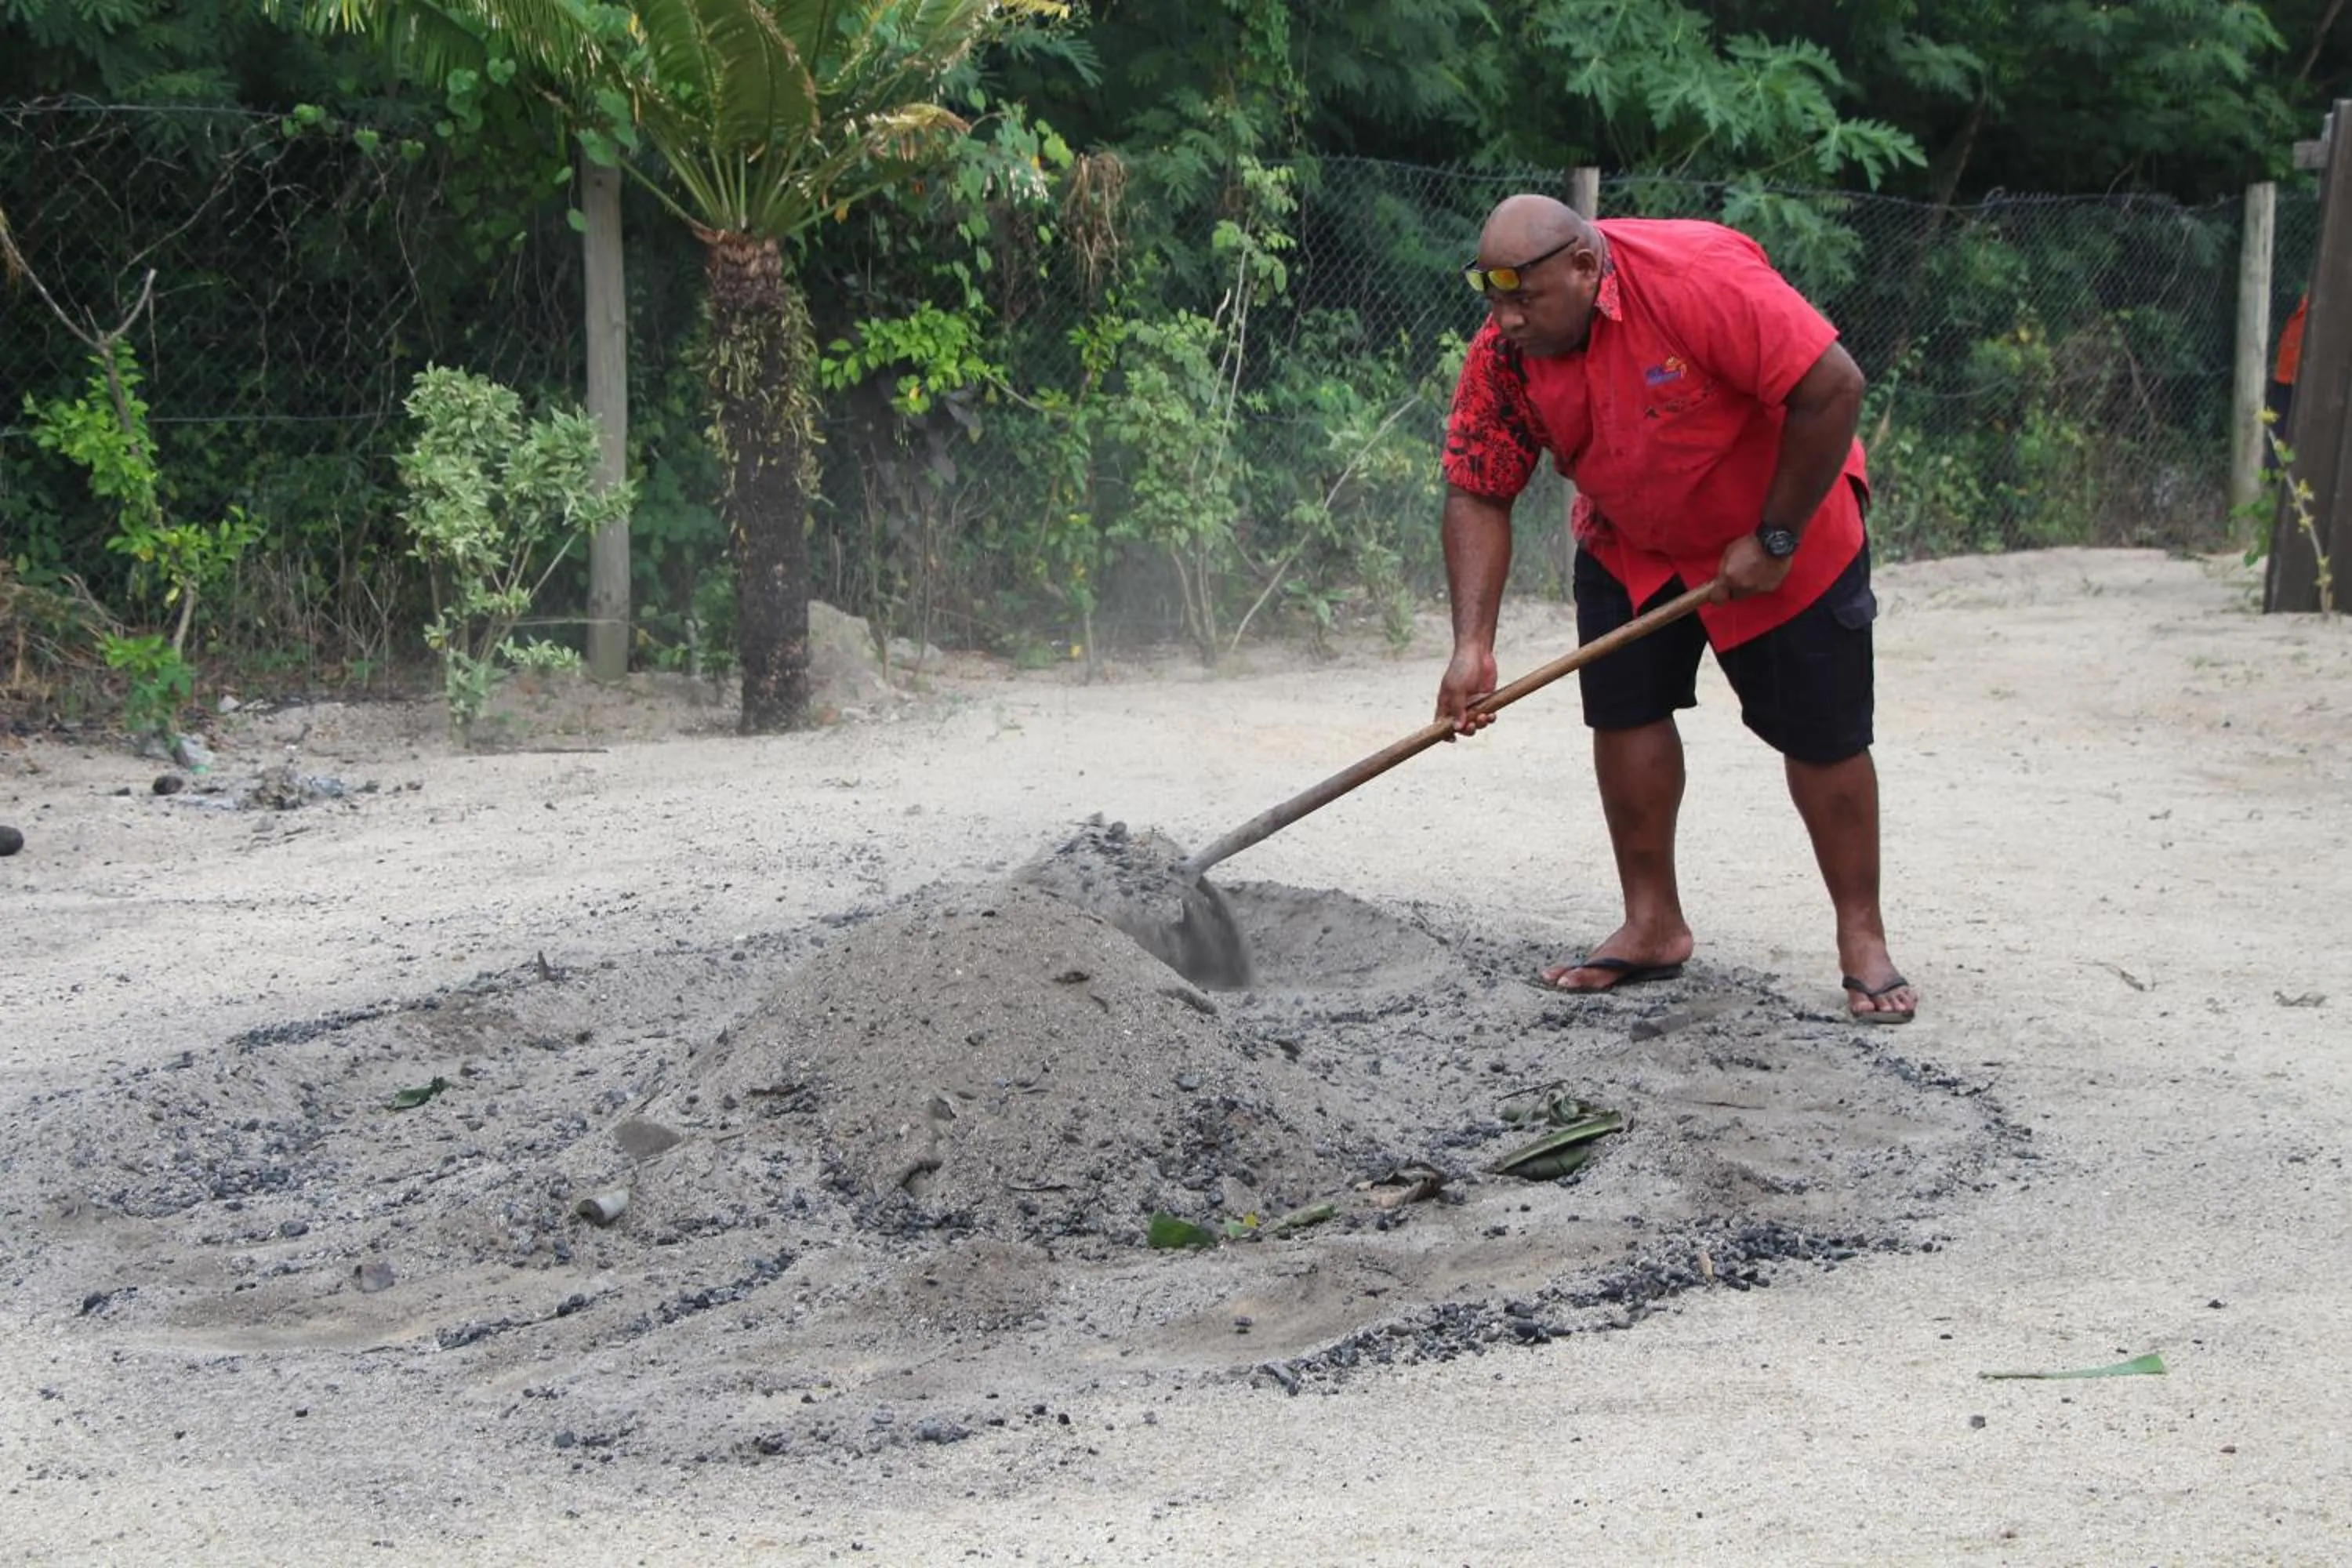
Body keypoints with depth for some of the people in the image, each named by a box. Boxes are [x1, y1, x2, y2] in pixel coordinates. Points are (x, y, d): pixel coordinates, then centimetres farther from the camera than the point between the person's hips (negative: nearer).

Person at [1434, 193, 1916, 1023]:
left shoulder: (1700, 279, -36)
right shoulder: (1501, 355, -17)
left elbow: (1833, 387, -33)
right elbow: (1478, 496, -12)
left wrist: (1773, 539, -25)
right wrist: (1472, 648, -23)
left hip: (1784, 528, -5)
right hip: (1629, 543, 5)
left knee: (1824, 735, -1)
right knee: (1623, 710, -2)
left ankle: (1863, 940, 11)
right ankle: (1653, 926, 11)